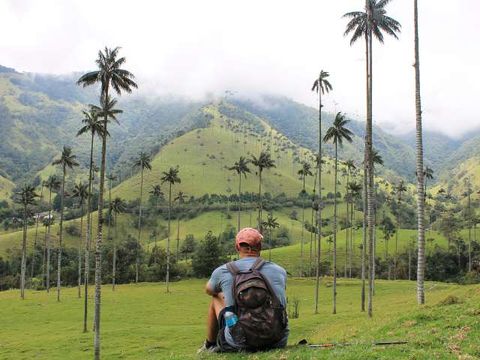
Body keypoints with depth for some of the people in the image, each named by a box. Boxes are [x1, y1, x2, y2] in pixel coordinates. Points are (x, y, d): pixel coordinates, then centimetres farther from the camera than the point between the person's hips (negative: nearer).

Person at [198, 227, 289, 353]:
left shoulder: (222, 272, 2)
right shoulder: (279, 271, 5)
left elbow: (209, 290, 28)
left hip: (240, 344, -1)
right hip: (278, 342, 1)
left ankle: (210, 345, 40)